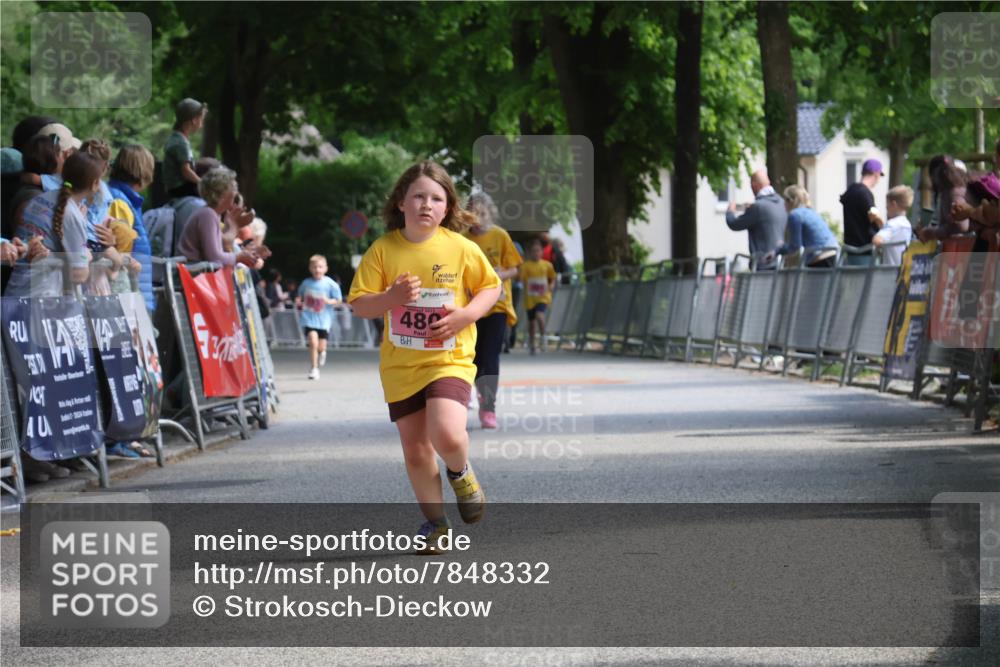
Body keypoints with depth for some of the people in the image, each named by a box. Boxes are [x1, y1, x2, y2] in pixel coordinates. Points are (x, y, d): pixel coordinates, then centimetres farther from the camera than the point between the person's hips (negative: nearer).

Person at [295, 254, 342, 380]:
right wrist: (298, 302, -3)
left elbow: (338, 300, -1)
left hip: (323, 319, 0)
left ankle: (322, 352, 46)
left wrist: (328, 301, -20)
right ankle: (314, 369, -5)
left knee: (321, 347, 6)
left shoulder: (330, 284, -6)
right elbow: (299, 296, 18)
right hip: (309, 318, 0)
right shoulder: (306, 283, 1)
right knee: (313, 342, -18)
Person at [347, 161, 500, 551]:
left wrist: (465, 315, -12)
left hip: (450, 359, -2)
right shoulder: (383, 250, -4)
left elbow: (491, 287, 6)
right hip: (400, 365, 2)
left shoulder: (461, 248, -5)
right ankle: (435, 521, 25)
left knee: (447, 435, -24)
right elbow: (358, 305, -3)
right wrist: (393, 297, -23)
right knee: (415, 450, 7)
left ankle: (460, 473, 11)